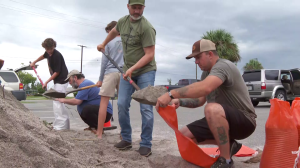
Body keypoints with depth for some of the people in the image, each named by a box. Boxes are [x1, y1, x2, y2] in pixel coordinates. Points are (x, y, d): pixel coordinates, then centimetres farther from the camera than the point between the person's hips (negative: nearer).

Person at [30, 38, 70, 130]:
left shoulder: (57, 56, -19)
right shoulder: (48, 53, 6)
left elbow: (57, 72, -17)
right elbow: (43, 56, 33)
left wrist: (46, 82, -13)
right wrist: (34, 62, 38)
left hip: (61, 81, -10)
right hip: (57, 81, 10)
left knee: (57, 103, -15)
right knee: (59, 103, 12)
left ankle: (59, 126, -15)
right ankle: (66, 124, 19)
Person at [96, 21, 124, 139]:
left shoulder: (109, 42, 5)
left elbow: (104, 62, 5)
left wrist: (100, 79, 9)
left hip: (110, 72, -3)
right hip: (124, 73, 3)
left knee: (104, 102, -2)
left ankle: (99, 133, -3)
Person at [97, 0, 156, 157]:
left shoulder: (146, 27, -18)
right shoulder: (123, 21, 4)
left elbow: (149, 54, -20)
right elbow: (114, 31, 28)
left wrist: (132, 68, -26)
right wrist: (103, 44, 38)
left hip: (145, 70, -6)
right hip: (127, 70, 6)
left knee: (146, 108, -7)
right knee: (122, 104, 2)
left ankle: (146, 144, 4)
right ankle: (126, 139, 17)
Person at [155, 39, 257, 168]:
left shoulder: (223, 66, -20)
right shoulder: (206, 73, 10)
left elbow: (205, 88, -40)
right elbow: (200, 100, 10)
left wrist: (171, 94, -42)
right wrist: (180, 101, -10)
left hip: (244, 121, -9)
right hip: (222, 120, 9)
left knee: (212, 109, -39)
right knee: (184, 135, 0)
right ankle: (227, 145, 11)